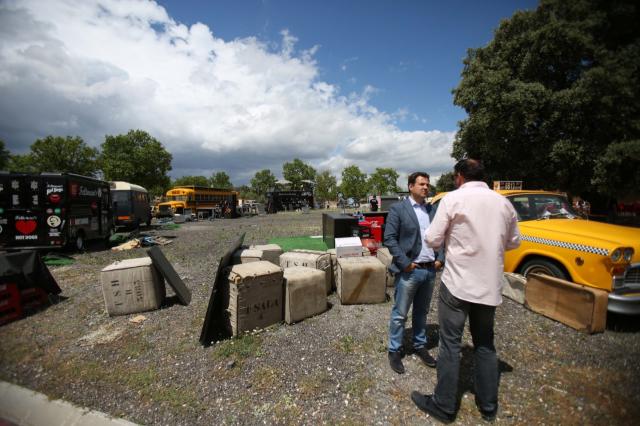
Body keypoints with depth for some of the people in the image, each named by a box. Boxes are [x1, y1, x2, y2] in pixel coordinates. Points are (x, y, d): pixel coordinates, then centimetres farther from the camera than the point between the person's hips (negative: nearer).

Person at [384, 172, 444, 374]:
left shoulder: (432, 210, 10)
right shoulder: (398, 209, -7)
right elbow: (389, 238, -11)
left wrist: (440, 259, 1)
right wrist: (405, 263, -16)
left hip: (430, 270, 6)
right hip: (409, 271, -5)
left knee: (422, 312, 19)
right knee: (399, 314, 5)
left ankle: (420, 346, 35)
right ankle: (395, 351, 21)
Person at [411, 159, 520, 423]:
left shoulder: (453, 198, -11)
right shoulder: (503, 202, 4)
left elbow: (433, 240, -10)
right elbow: (514, 242, 14)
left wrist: (452, 235, 11)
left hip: (457, 283, -5)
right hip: (490, 286, 5)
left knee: (450, 344, 7)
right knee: (485, 344, 19)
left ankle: (444, 406, 20)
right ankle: (488, 406, 33)